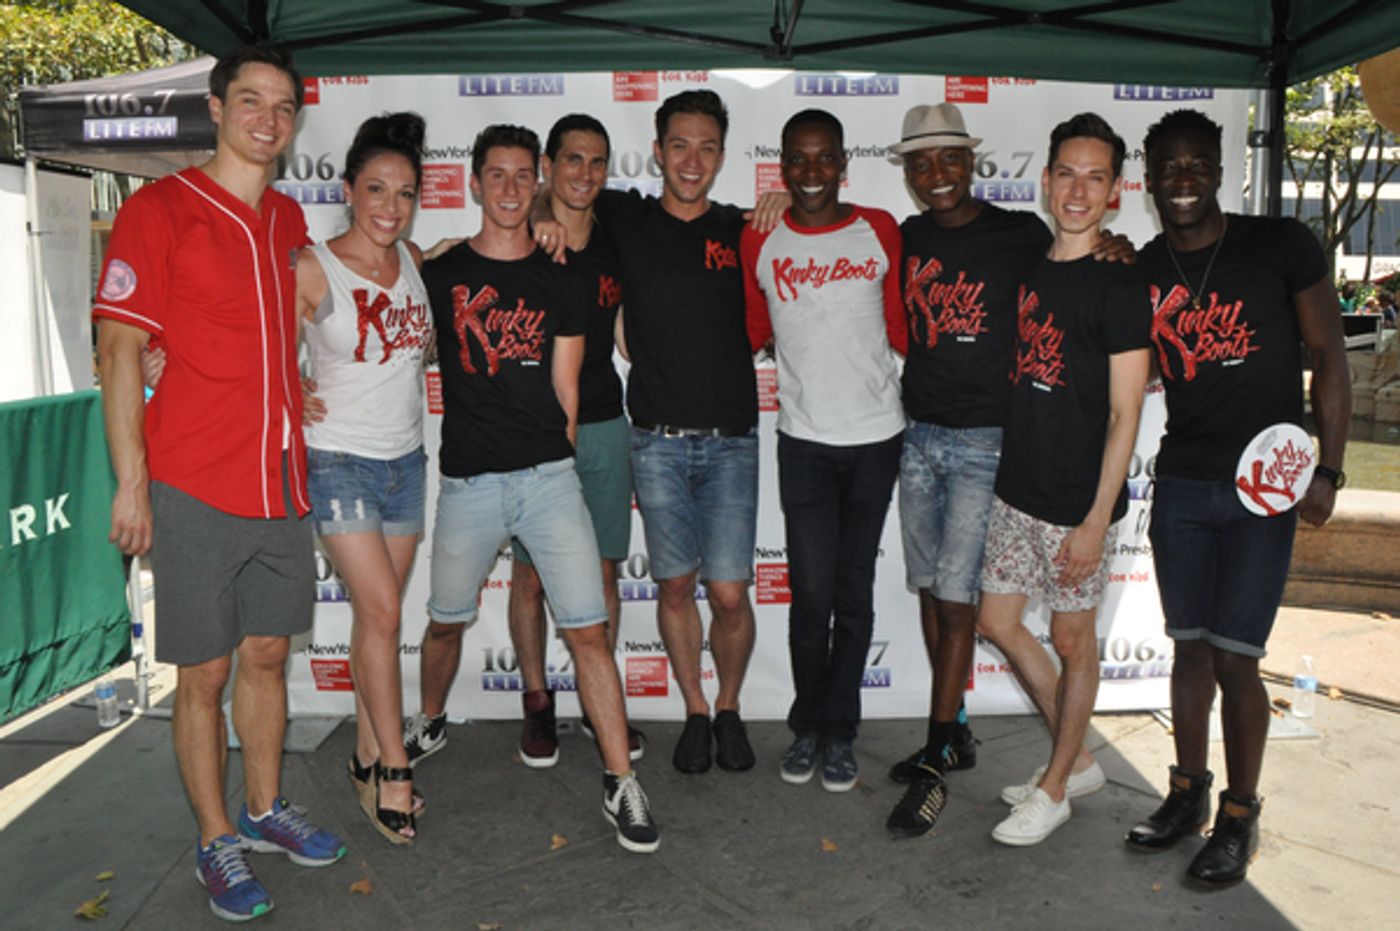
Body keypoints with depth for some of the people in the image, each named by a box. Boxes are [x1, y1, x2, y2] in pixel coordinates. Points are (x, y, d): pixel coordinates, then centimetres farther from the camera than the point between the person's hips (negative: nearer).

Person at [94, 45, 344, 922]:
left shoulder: (289, 219, 12)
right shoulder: (158, 209, -6)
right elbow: (121, 351, -9)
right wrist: (131, 481, -12)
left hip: (281, 480, 6)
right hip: (195, 488, -6)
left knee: (268, 652, 16)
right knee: (205, 672, 5)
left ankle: (266, 807, 33)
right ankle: (217, 840, 22)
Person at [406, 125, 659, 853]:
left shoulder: (558, 283, 8)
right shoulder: (439, 274, 6)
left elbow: (566, 392, 9)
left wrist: (559, 463, 8)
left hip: (548, 477, 0)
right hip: (467, 482, 1)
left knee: (588, 629, -6)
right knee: (445, 622, 16)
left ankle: (620, 783, 3)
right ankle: (426, 728, 45)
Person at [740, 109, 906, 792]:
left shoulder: (879, 231, 4)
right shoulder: (758, 242, 3)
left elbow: (901, 330, 8)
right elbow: (754, 334, 11)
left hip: (876, 437, 1)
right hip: (804, 440, -1)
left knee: (854, 593, 7)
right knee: (811, 592, -1)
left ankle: (839, 733, 22)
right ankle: (807, 726, 21)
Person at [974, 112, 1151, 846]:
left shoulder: (1119, 288, -11)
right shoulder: (1027, 271, 8)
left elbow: (1124, 415, -13)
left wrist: (1096, 520, -16)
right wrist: (1010, 467, 10)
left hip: (1078, 501, -7)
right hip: (1017, 490, 7)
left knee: (1071, 638, 7)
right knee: (998, 622, 14)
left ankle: (1055, 787, 25)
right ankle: (1076, 759, 32)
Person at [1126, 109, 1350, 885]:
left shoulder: (1281, 246, -4)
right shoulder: (1141, 271, 6)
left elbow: (1329, 358, -3)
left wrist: (1327, 471, -9)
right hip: (1181, 485, 3)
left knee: (1234, 657, -3)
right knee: (1190, 647, 10)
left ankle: (1240, 817, 15)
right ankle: (1189, 793, 27)